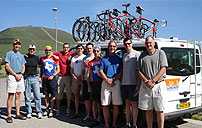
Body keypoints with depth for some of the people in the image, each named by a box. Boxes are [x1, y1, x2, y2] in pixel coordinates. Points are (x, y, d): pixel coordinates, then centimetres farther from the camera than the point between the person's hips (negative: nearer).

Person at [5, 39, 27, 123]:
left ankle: (18, 114, 13)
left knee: (18, 95, 8)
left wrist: (21, 74, -2)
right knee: (11, 96, -8)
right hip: (12, 76, -6)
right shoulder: (9, 54, 1)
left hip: (20, 76, 6)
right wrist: (15, 75, -12)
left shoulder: (21, 55, 19)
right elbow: (7, 67, -7)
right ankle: (9, 115, -6)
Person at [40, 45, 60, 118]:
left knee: (53, 95, -2)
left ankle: (51, 110, 6)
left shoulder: (55, 58, 1)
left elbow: (58, 70, 3)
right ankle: (47, 109, 19)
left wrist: (53, 75, -8)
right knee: (46, 95, 9)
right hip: (45, 79, 3)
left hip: (52, 79, -3)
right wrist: (41, 75, 10)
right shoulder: (42, 59, 10)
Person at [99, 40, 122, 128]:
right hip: (105, 83, 0)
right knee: (105, 105, 0)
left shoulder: (119, 59, 11)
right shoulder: (104, 59, 12)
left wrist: (113, 80, -10)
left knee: (116, 105, 0)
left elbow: (120, 72, 5)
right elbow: (101, 71, 6)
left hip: (116, 83, 0)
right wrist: (107, 80, -10)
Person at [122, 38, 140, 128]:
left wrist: (138, 84, -14)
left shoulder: (137, 54, -5)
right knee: (127, 104, 13)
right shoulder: (124, 55, 15)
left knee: (134, 104, 0)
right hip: (124, 83, 6)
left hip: (133, 83, -6)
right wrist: (121, 81, 9)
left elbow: (139, 70, -9)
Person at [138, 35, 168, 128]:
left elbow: (163, 69, -6)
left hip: (158, 85, -3)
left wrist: (153, 80, -14)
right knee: (148, 110, 8)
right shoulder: (142, 55, 11)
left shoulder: (160, 53, 2)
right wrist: (146, 81, -10)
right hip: (145, 86, 3)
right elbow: (139, 71, 6)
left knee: (159, 110, 1)